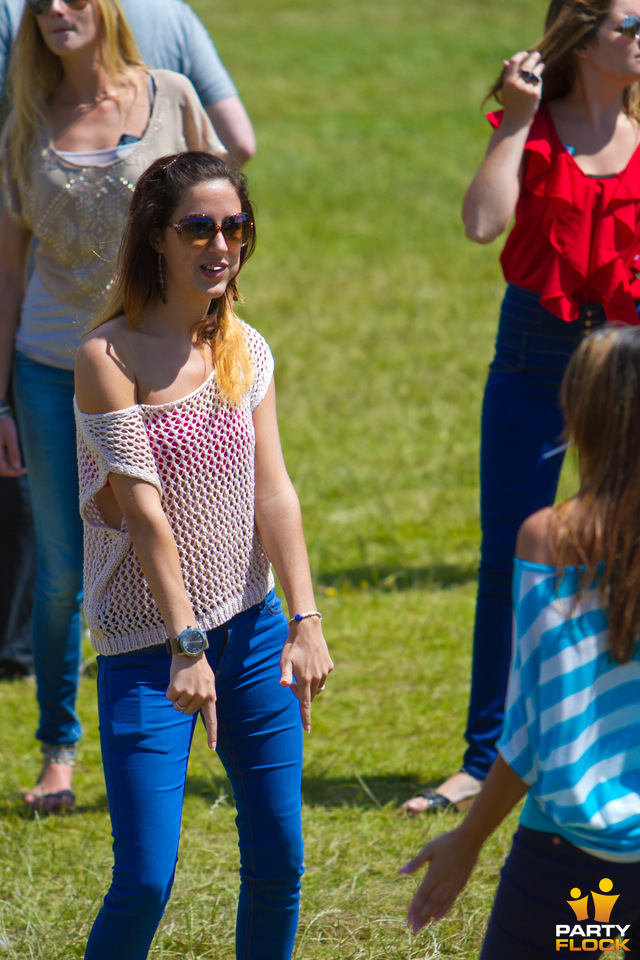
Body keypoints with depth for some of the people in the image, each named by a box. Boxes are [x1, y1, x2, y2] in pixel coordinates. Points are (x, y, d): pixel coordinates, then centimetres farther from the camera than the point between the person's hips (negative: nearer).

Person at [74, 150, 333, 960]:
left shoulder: (245, 350, 5)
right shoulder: (109, 357, -13)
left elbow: (272, 490, 1)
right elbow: (144, 511, -17)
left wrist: (305, 620, -8)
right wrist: (186, 646, -20)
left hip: (251, 629, 5)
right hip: (145, 644, -5)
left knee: (277, 863, 6)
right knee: (145, 880, -10)